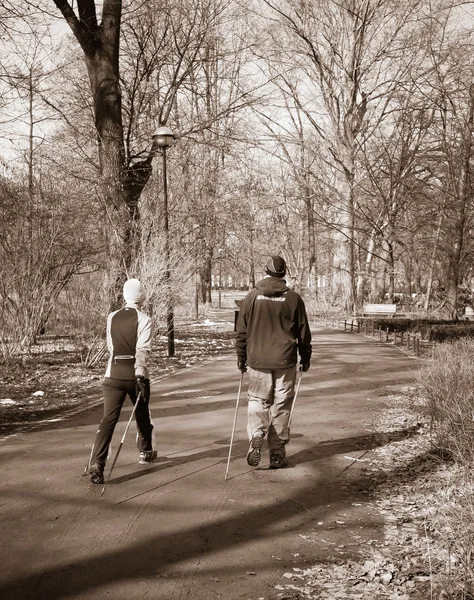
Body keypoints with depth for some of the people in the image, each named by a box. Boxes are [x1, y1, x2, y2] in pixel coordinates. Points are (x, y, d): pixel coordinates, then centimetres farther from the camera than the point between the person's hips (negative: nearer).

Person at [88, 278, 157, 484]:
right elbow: (142, 350, -18)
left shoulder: (112, 318, 8)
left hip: (113, 374, 2)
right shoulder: (144, 320, -6)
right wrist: (140, 376, -25)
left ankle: (96, 463, -20)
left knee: (108, 418, -5)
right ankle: (146, 452, 39)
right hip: (135, 374, -2)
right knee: (142, 414, 20)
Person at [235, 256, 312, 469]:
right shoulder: (293, 298, 0)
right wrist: (305, 358, 17)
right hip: (285, 361, 0)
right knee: (281, 405, 7)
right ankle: (277, 453, 10)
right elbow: (303, 332, 5)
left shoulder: (251, 297, 1)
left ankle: (256, 437, -13)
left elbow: (241, 331, 4)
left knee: (257, 400, 11)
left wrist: (241, 358, 14)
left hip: (257, 360, 0)